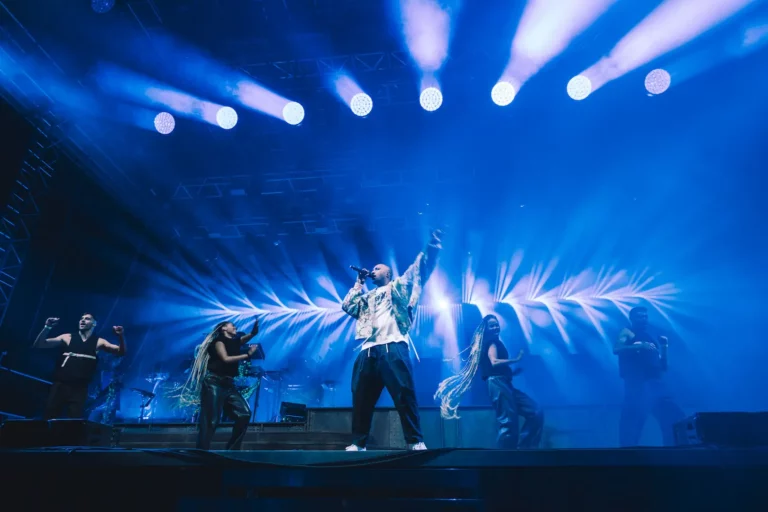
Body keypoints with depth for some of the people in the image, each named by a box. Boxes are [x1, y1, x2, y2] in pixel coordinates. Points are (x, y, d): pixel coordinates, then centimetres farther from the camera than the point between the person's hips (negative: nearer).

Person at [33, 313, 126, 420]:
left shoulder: (98, 342, 5)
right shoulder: (67, 337, 7)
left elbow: (121, 352, -4)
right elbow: (38, 345, 5)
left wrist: (121, 336, -24)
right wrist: (47, 328, -13)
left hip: (80, 388, -1)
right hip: (60, 385, 1)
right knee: (48, 419, 1)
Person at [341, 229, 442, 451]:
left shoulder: (398, 286, 18)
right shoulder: (367, 297, 31)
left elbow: (421, 268, 11)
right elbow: (347, 307, 20)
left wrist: (432, 243, 1)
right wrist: (359, 283, 24)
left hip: (392, 348, -5)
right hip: (368, 351, 5)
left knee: (404, 395, -10)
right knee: (361, 398, 5)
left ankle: (416, 442, -6)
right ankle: (358, 443, 13)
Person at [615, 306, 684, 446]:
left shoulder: (653, 337, 23)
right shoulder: (627, 333, 9)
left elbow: (664, 366, 22)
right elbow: (616, 349, -12)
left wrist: (664, 349, 8)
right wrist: (640, 346, -22)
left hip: (656, 383, 6)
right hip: (637, 383, -6)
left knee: (677, 420, 2)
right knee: (633, 422, -15)